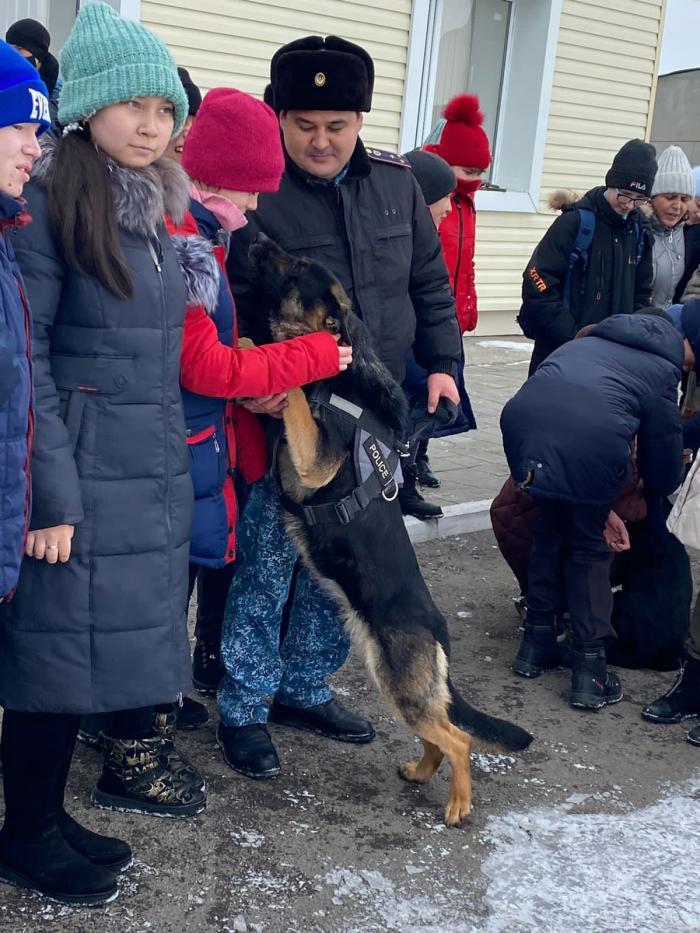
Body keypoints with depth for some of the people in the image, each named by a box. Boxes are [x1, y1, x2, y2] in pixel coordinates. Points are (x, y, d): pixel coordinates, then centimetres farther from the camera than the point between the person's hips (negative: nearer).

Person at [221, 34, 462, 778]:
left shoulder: (395, 182, 5)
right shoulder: (254, 189, -12)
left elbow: (429, 283, 15)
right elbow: (232, 305, -12)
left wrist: (441, 362, 8)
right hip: (285, 418, -5)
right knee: (266, 565, 0)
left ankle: (304, 690, 31)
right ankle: (242, 711, 17)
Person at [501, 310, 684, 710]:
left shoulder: (582, 343, 38)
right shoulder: (662, 370, 24)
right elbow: (664, 469, 26)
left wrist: (600, 509, 35)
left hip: (521, 421, 4)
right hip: (591, 441, -4)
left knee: (550, 531, 26)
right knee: (590, 549, 18)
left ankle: (537, 645, 35)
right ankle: (590, 669, 19)